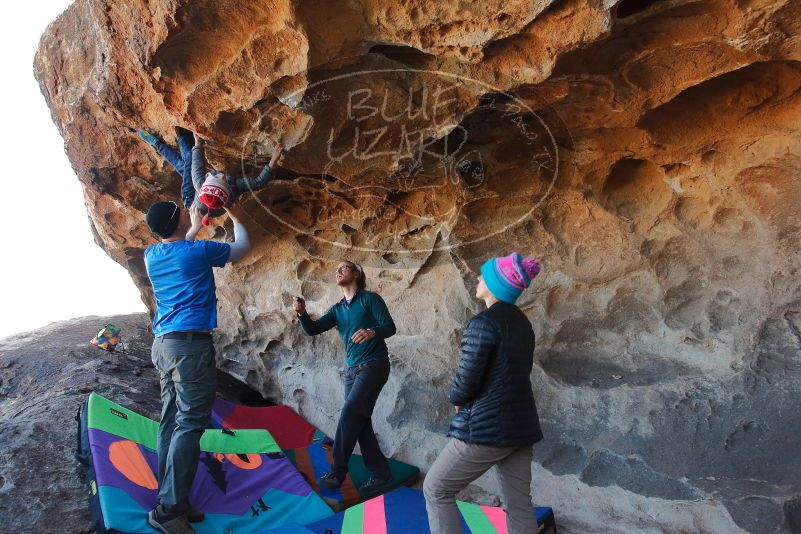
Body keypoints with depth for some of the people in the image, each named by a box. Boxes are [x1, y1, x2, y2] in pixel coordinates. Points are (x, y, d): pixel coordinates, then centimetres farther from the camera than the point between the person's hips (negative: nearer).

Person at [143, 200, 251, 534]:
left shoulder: (152, 255, 11)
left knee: (170, 421, 9)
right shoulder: (199, 251, -6)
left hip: (163, 343, 8)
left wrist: (195, 228, 47)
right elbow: (242, 247, 12)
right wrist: (235, 218, 29)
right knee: (190, 423, -8)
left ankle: (172, 500, 13)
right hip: (191, 344, -8)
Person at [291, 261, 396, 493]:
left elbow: (390, 327, -13)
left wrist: (372, 332, -34)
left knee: (350, 415, -13)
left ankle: (337, 471, -3)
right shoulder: (337, 310, 14)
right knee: (360, 421, 5)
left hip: (374, 366, -7)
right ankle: (380, 472, 14)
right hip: (352, 370, 7)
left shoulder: (370, 299, -4)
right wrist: (302, 313, -18)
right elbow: (313, 329, 2)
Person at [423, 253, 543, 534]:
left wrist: (456, 399, 5)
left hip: (487, 426, -8)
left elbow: (466, 380, -17)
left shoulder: (483, 322, -17)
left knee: (436, 490, 7)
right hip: (521, 424, 8)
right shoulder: (522, 322, 10)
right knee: (519, 504, 13)